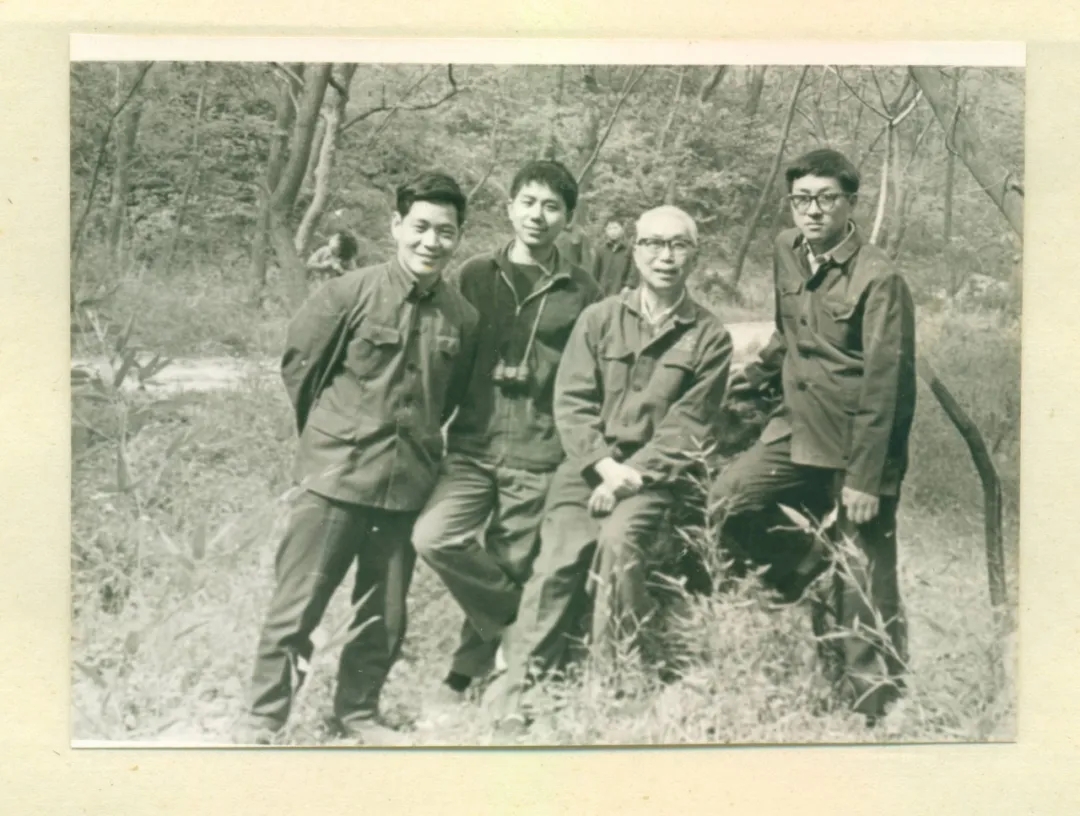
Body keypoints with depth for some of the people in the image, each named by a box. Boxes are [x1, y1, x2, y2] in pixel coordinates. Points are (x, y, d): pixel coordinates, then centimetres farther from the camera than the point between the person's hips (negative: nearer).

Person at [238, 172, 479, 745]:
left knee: (384, 616, 14)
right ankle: (262, 719, 14)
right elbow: (298, 363, 2)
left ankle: (357, 712, 31)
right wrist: (330, 435, 9)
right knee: (297, 605, 1)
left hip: (408, 486, 4)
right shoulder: (352, 294, -9)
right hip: (335, 478, -4)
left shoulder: (462, 317, 1)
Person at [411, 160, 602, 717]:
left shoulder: (580, 293, 5)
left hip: (539, 458, -1)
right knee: (435, 538, -20)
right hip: (472, 446, 1)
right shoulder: (474, 277, 9)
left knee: (509, 568, 2)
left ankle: (466, 674, 22)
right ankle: (517, 621, 2)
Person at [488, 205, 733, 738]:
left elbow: (687, 426, -2)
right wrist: (604, 463, -12)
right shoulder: (599, 319, 9)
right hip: (590, 461, 2)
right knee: (559, 557, -20)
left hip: (655, 472, -1)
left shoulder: (709, 336, 5)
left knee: (619, 537, -30)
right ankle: (516, 690, -16)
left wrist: (632, 474, -13)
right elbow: (572, 403, 3)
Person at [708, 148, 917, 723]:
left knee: (864, 589, -1)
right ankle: (814, 585, 12)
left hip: (857, 444, -7)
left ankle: (873, 709, 14)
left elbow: (884, 384, -19)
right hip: (796, 429, 7)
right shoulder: (787, 250, 5)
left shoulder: (878, 280, -17)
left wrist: (864, 477, -20)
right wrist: (757, 374, 15)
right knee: (727, 504, -11)